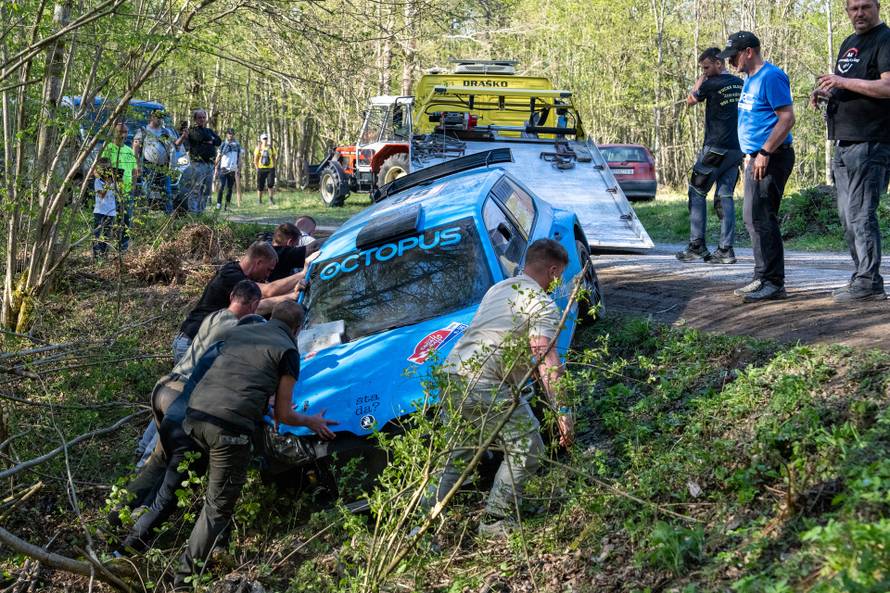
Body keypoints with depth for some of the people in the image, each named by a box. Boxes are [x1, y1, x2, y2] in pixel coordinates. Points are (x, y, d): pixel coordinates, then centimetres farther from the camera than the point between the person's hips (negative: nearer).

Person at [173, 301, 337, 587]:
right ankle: (186, 577, 4)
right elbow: (283, 415, 8)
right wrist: (310, 422, 28)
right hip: (230, 428, -6)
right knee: (218, 508, 5)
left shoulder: (238, 333, 23)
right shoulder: (288, 351, 5)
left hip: (195, 415, 6)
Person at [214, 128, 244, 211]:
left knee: (230, 188, 3)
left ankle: (227, 206, 8)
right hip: (223, 168, -2)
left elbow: (240, 158, 13)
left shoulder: (237, 145, 10)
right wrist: (216, 168, 1)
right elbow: (218, 157, 8)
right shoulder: (223, 144, 6)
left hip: (233, 170, 2)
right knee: (221, 186, -13)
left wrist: (239, 169, 7)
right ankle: (218, 203, -12)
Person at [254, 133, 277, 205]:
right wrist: (257, 168, -3)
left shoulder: (271, 147, 7)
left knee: (270, 184, -14)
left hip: (270, 168, 1)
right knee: (260, 186, 3)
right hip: (261, 169, -1)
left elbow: (274, 157, 15)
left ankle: (271, 198, 3)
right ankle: (259, 201, 16)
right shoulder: (258, 148, 1)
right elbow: (255, 159, 4)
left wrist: (274, 166, 7)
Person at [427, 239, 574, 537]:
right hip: (485, 387, -9)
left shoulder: (498, 288, 23)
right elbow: (547, 360, -16)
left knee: (469, 436, 28)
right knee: (527, 449, 3)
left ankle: (437, 502, 32)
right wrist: (563, 411, -17)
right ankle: (495, 521, 6)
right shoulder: (543, 305, -5)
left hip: (452, 372, 9)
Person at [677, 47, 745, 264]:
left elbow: (691, 100, 7)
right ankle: (726, 250, 0)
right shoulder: (741, 84, 12)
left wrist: (701, 79, 12)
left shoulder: (712, 84, -10)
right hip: (736, 149, 7)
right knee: (725, 197, 6)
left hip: (715, 148, -7)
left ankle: (697, 246, -1)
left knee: (697, 192, 3)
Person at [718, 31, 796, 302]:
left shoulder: (771, 77, -13)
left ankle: (773, 283, -8)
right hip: (756, 158, 10)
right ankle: (762, 279, 19)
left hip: (771, 158, -10)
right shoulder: (750, 80, 18)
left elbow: (787, 117, -19)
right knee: (754, 220, 12)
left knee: (762, 219, -12)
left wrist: (765, 153, -22)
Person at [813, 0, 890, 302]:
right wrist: (827, 92, 9)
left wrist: (844, 82, -19)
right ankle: (861, 277, 18)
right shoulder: (849, 44, 20)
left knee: (861, 213, -10)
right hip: (844, 142, 9)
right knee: (847, 215, 11)